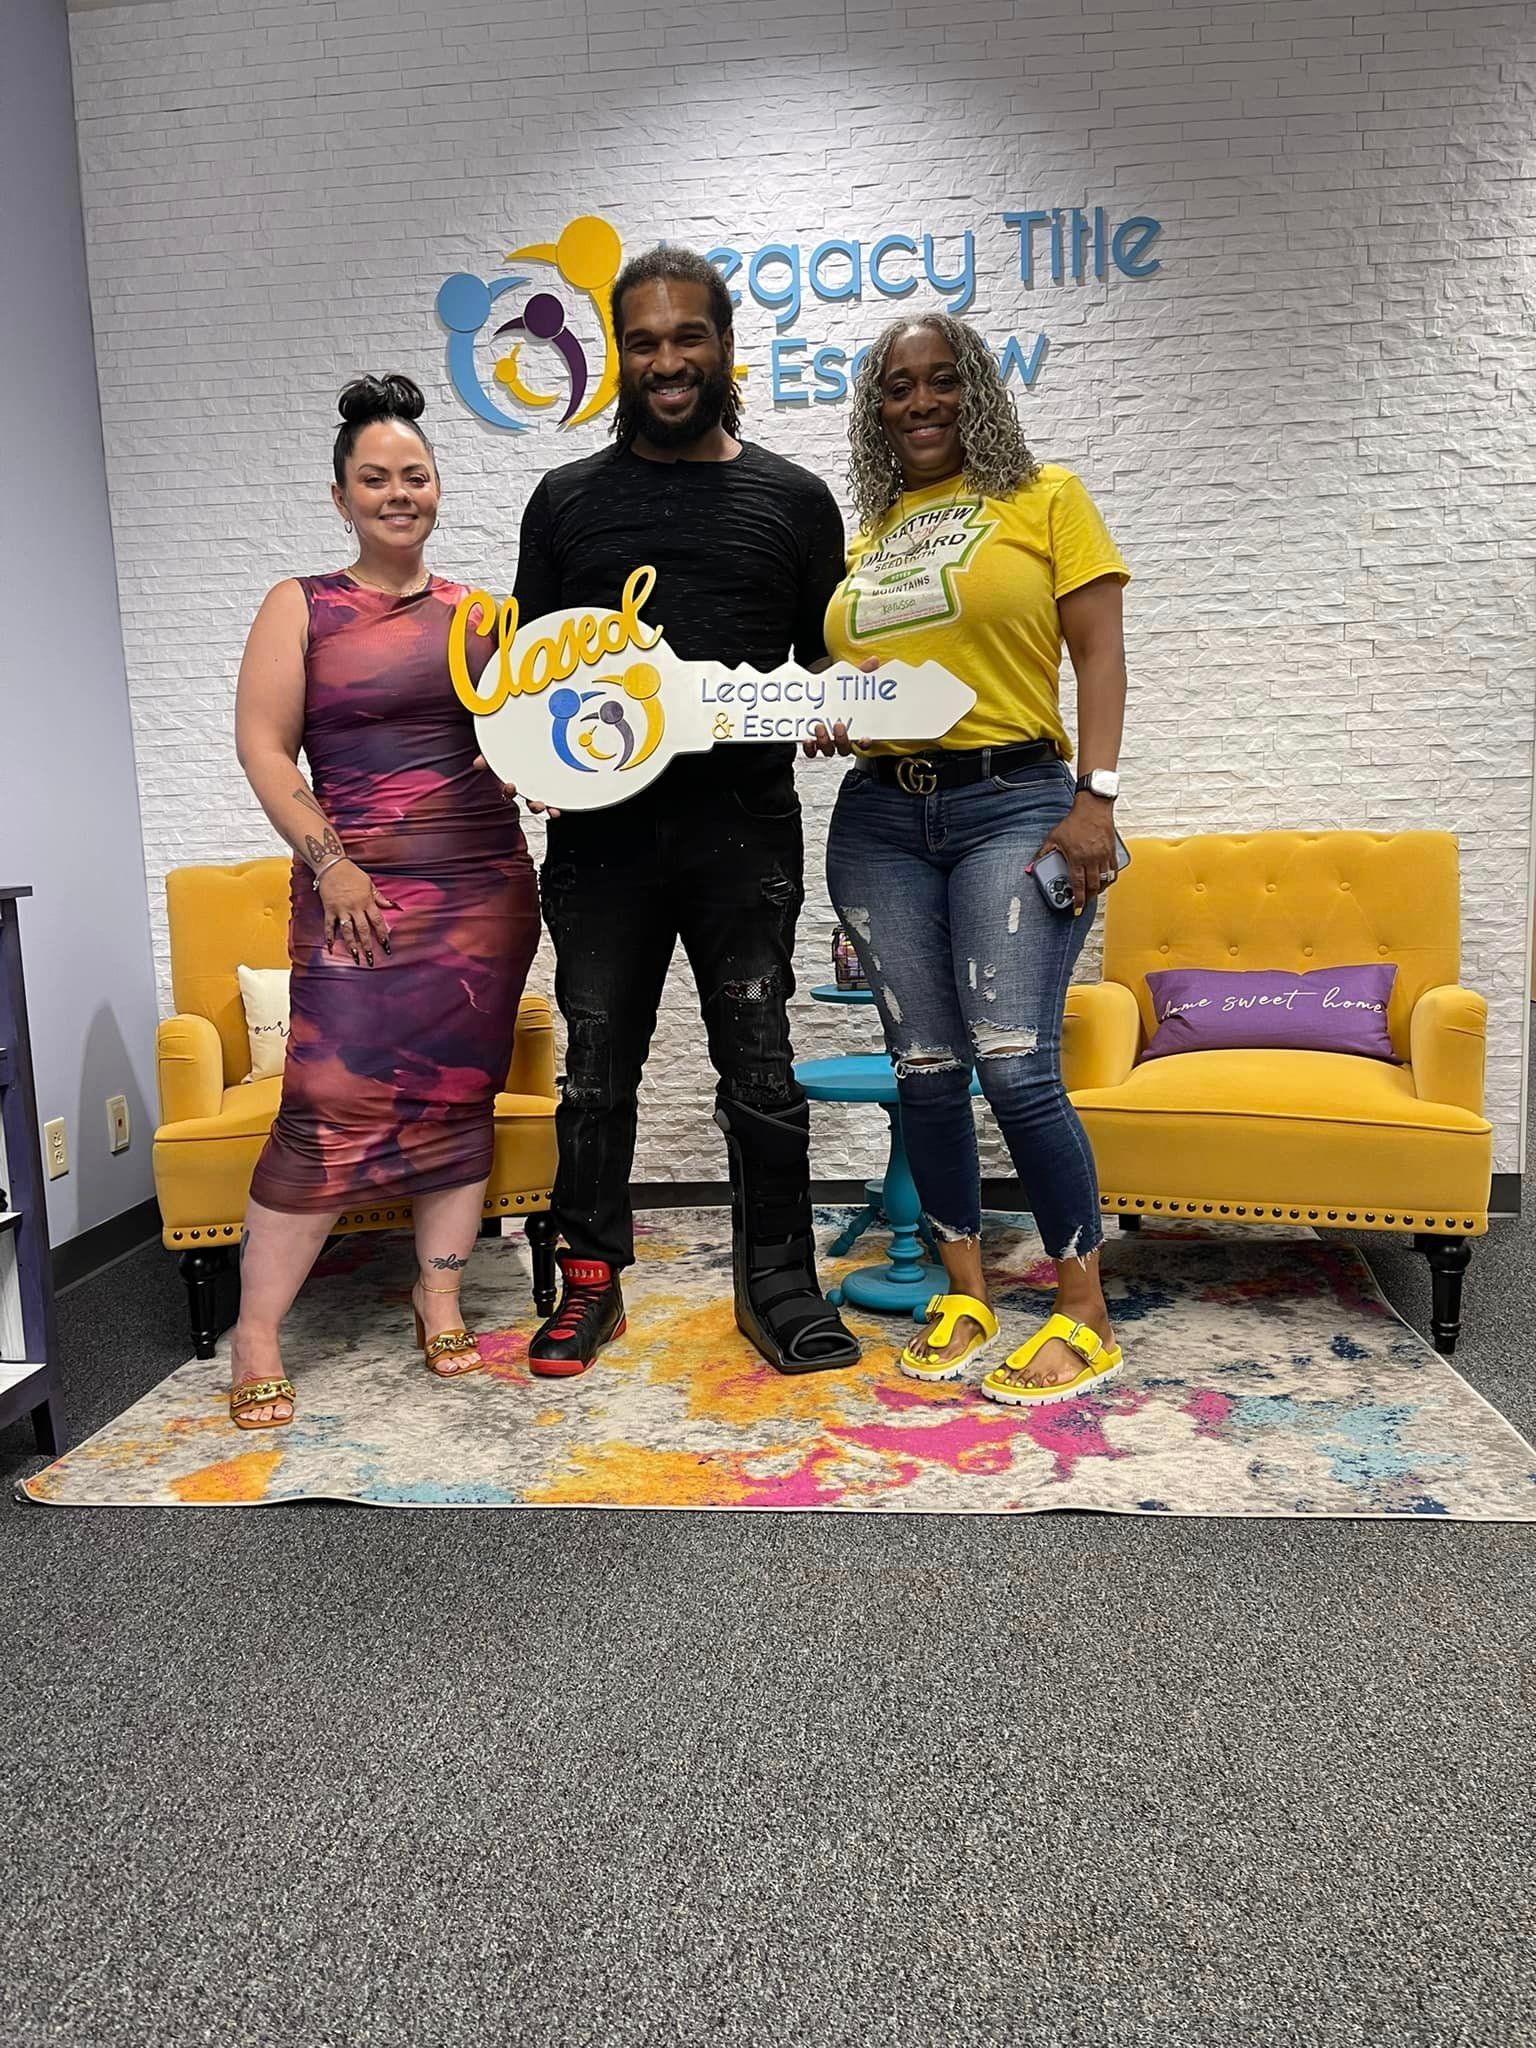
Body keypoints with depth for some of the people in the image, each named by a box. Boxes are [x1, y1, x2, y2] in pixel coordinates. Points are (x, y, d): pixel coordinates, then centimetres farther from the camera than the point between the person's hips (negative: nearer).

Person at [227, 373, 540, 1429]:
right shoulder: (300, 606, 6)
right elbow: (263, 748, 0)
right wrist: (329, 861, -11)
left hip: (486, 886, 3)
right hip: (360, 889, -3)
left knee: (459, 1097, 5)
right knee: (330, 1107, -10)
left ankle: (440, 1300, 19)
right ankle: (256, 1335, 2)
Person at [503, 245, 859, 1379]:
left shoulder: (793, 498, 11)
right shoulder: (567, 498, 12)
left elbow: (831, 657, 13)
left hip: (746, 827, -1)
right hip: (602, 827, 1)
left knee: (760, 1066, 4)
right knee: (597, 1066, 7)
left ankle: (777, 1283, 18)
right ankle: (591, 1280, 22)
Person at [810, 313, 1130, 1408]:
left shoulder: (1046, 498, 7)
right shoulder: (865, 535, 19)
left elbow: (1099, 652, -1)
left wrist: (1096, 796, -13)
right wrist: (823, 722, 1)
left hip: (1012, 797, -4)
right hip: (879, 814, 5)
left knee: (1015, 1061, -14)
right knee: (925, 1065, 5)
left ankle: (1086, 1317, 1)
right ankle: (964, 1295, 19)